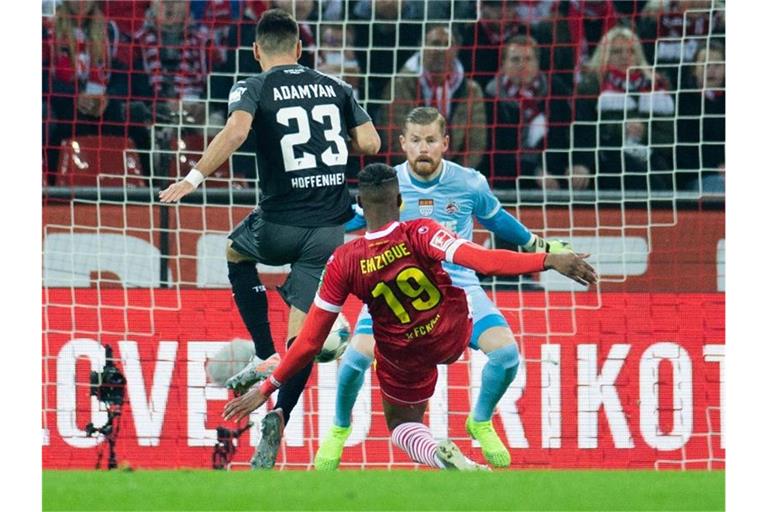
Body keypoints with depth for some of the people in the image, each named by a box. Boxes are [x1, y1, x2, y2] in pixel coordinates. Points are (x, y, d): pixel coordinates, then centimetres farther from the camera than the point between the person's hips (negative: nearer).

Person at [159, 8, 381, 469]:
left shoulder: (255, 89, -1)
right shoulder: (336, 88, 10)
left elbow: (236, 131, -21)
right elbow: (370, 143, 4)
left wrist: (195, 178, -18)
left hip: (280, 221, -2)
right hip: (329, 226, 2)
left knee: (237, 253, 32)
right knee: (304, 332, 4)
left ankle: (266, 356, 21)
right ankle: (280, 415, -17)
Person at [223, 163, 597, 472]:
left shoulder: (345, 262, -23)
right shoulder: (419, 234, -28)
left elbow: (310, 342, -20)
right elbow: (482, 261, -41)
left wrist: (267, 389, -11)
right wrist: (548, 260, -41)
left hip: (405, 358, 0)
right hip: (453, 336, 0)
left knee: (401, 425, 24)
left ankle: (439, 454, -9)